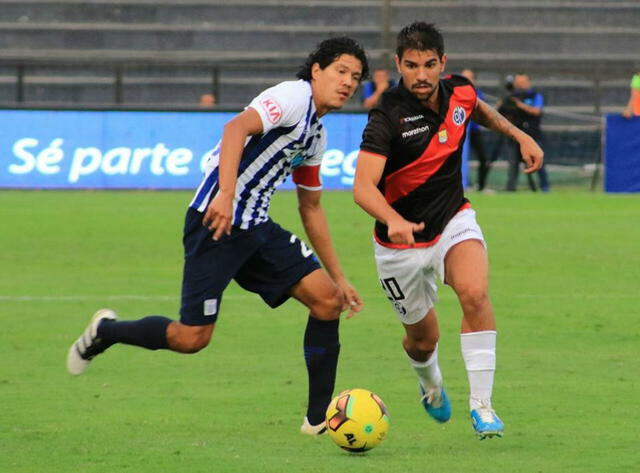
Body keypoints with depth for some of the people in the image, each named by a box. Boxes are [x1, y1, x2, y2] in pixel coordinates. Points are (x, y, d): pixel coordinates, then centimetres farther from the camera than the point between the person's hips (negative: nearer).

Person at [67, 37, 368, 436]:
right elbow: (237, 128, -28)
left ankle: (321, 418, 2)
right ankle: (105, 331, 20)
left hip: (257, 228, 9)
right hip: (216, 223, -9)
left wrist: (339, 277, 26)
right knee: (191, 339, -8)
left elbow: (311, 209, 27)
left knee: (328, 300, -5)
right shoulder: (294, 96, -10)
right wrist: (225, 193, -41)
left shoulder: (317, 136, 18)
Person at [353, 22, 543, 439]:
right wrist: (393, 220, -54)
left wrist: (519, 135, 13)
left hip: (453, 221, 2)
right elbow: (364, 187, -36)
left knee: (475, 293, -28)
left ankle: (481, 406, -21)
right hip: (402, 240, -2)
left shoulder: (460, 93, -8)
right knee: (423, 338, 12)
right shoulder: (388, 118, -24)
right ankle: (430, 382, 51)